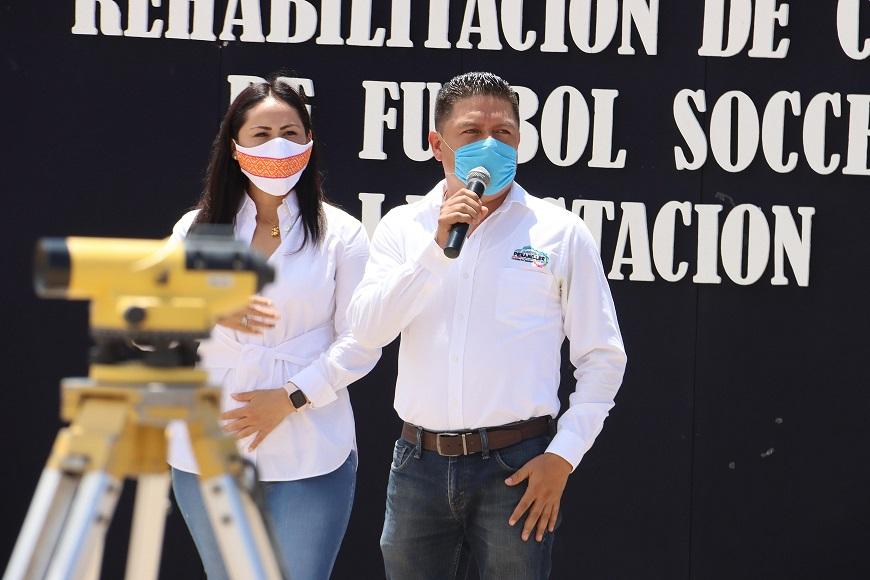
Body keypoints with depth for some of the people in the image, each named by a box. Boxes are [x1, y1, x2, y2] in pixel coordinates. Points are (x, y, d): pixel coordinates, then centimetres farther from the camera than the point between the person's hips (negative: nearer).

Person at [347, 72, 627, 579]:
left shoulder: (560, 232, 2)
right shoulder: (404, 228, 8)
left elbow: (603, 358, 3)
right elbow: (366, 330, -7)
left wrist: (563, 457, -6)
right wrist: (438, 245, -14)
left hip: (516, 465, -2)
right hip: (420, 462, 2)